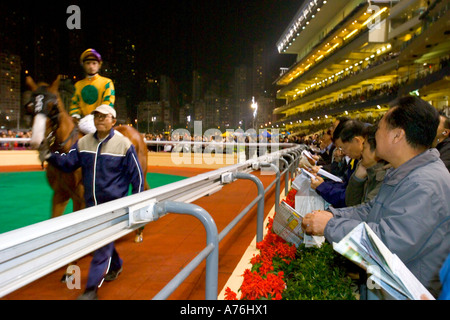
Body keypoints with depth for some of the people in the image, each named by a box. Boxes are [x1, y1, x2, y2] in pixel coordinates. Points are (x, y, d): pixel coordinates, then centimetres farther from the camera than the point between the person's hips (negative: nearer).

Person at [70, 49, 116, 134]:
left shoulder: (107, 83, 6)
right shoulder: (78, 85, 19)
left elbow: (108, 103, -5)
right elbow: (74, 104, 18)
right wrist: (75, 116, -5)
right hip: (82, 121, 4)